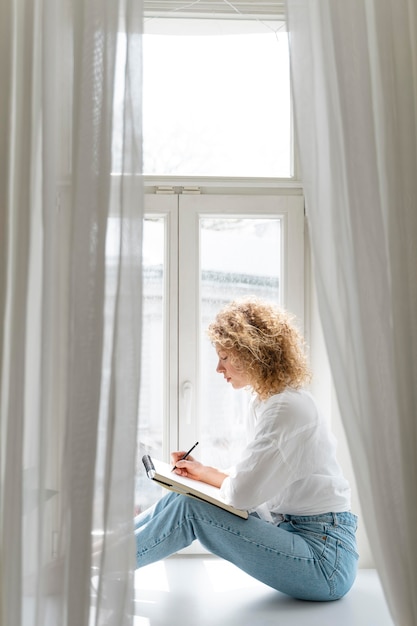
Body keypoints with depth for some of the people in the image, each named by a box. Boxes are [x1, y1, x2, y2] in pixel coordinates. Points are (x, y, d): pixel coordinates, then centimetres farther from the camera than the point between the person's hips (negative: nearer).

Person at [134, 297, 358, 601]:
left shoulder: (287, 407, -20)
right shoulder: (265, 400, 12)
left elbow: (241, 493, -23)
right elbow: (255, 475, 18)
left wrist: (212, 476, -1)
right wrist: (204, 472, 5)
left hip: (325, 561, -9)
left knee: (189, 508, -17)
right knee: (180, 497, 1)